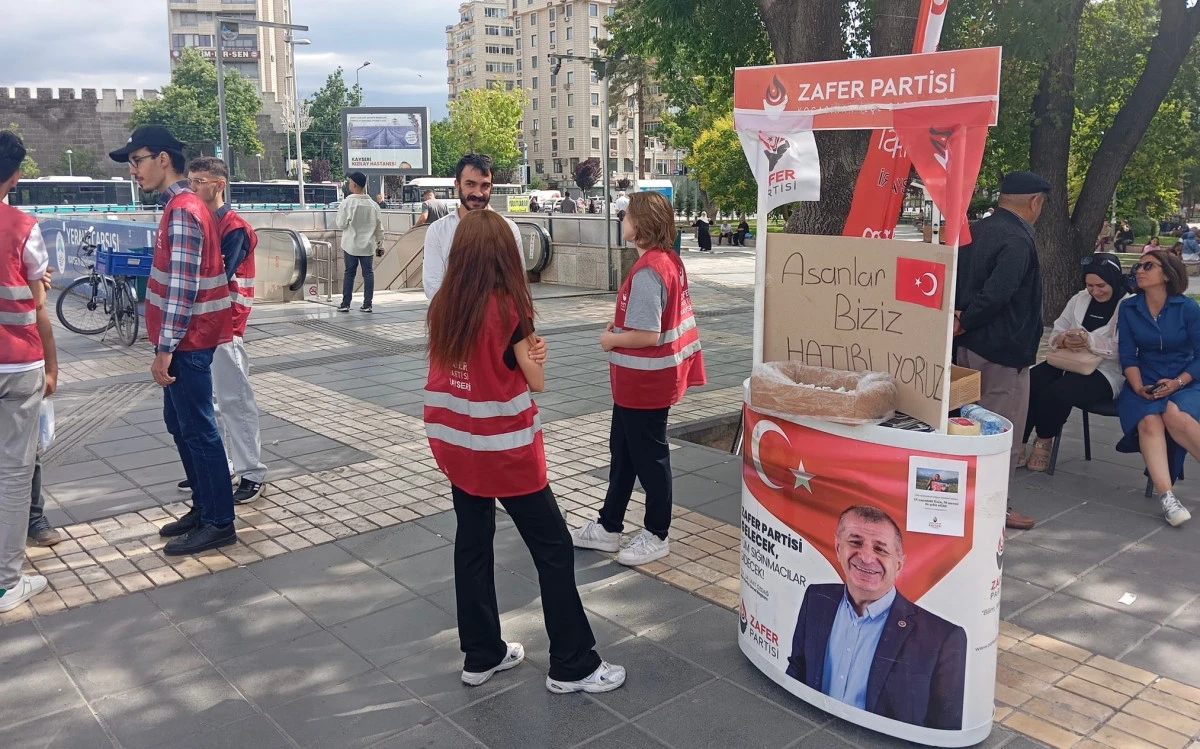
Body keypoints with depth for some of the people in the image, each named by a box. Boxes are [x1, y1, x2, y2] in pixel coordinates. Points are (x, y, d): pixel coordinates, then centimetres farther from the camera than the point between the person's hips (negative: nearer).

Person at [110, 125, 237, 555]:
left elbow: (183, 287, -22)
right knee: (179, 425, 16)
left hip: (187, 341, -10)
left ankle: (219, 523, 7)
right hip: (185, 339, 10)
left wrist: (165, 347, -21)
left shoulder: (182, 210, -17)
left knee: (198, 430, -3)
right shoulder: (180, 205, 15)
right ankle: (203, 508, 27)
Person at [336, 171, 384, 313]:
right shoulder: (373, 204, -1)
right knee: (368, 273, 7)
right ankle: (367, 304, 7)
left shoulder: (347, 202, -13)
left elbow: (341, 224, -8)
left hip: (351, 245, -2)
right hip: (368, 245, 2)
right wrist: (380, 242, 17)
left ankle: (345, 304, 9)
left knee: (349, 273, 6)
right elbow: (379, 226, 5)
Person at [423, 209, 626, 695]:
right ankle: (572, 666, 14)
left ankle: (481, 656, 28)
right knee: (553, 548, 6)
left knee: (472, 544, 17)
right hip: (505, 449, -6)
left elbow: (451, 369, 5)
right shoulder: (509, 307, -16)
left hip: (456, 444, 6)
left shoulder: (442, 306, -1)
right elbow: (537, 381, -8)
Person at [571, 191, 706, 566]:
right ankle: (608, 527, 31)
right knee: (623, 451, 18)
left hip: (645, 382, -10)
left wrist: (611, 339, -10)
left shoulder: (647, 271, -24)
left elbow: (648, 335, -27)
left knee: (649, 458, 5)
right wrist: (619, 327, 7)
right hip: (638, 381, 10)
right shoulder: (670, 260, 6)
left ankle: (656, 536, 22)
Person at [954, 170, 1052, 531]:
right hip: (1003, 350, -9)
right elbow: (996, 295, -29)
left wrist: (958, 317, -4)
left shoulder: (976, 230, 8)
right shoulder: (1018, 241, -20)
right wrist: (964, 323, -15)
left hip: (970, 344, 9)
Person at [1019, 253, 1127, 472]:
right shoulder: (1079, 300, 14)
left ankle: (1044, 443, -8)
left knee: (1056, 392, -32)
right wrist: (1064, 340, -10)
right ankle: (1018, 443, -17)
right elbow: (1055, 334, 13)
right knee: (1029, 382, -23)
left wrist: (1090, 340, -29)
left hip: (1105, 372, -6)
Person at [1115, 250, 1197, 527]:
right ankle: (1166, 497, -39)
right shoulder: (1129, 309, 4)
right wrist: (1139, 387, -14)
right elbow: (1127, 355, 1)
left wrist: (1177, 383, -17)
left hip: (1184, 382, -1)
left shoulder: (1187, 307, -3)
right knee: (1149, 421, -30)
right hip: (1144, 383, 1)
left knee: (1175, 415, -34)